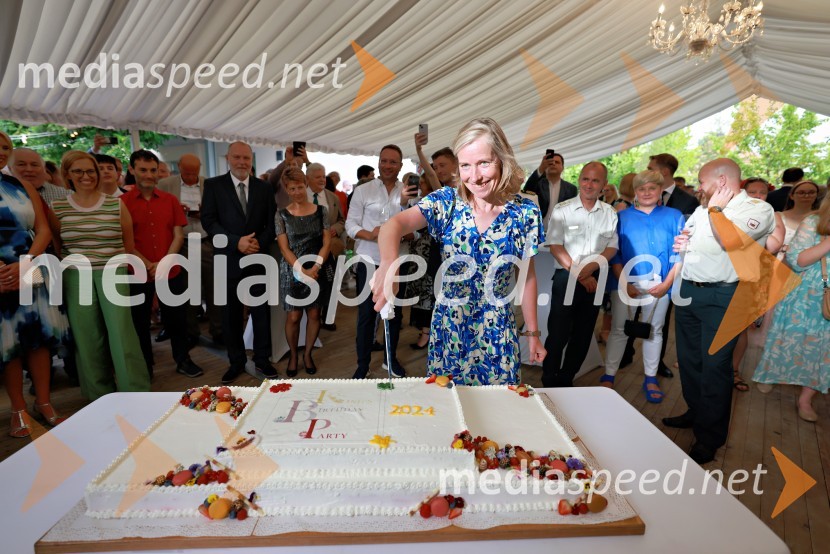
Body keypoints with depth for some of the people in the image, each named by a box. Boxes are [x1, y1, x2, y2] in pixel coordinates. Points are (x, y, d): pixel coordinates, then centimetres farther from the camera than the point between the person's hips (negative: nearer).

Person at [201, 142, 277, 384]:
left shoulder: (264, 188, 8)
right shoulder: (213, 185, 2)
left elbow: (272, 222, 6)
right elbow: (208, 221, -5)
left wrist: (260, 241, -12)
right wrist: (236, 241, -16)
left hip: (258, 258, 1)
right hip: (228, 259, -1)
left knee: (261, 310, 7)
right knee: (230, 314, 9)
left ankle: (262, 359, 22)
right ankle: (236, 361, 24)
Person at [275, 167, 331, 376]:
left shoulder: (321, 211, 1)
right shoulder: (282, 214, -1)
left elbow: (326, 243, -2)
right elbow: (284, 248, -4)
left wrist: (315, 268, -13)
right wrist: (302, 271, -15)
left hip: (317, 270, 1)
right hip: (292, 270, -1)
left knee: (314, 314, 7)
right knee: (294, 316, 2)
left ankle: (307, 354, 25)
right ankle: (293, 355, 23)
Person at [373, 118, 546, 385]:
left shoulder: (525, 213, -9)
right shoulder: (447, 202, -12)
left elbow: (527, 277, 1)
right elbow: (394, 225, -28)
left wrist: (533, 333, 7)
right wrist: (389, 263, -49)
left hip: (497, 333, 0)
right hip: (448, 330, 0)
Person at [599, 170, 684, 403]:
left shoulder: (674, 217, 5)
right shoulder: (622, 216, 4)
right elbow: (614, 253, 0)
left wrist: (667, 283, -10)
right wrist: (624, 283, -10)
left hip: (659, 284, 1)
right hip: (626, 282, -1)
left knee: (654, 330, 12)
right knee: (619, 330, 4)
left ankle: (650, 379, 24)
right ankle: (608, 376, 13)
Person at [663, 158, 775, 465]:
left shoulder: (758, 208, -8)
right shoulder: (702, 210, 15)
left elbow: (730, 240, -27)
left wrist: (715, 209, -11)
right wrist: (679, 244, 2)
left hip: (722, 297, -7)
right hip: (687, 290, 8)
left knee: (714, 365, -1)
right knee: (689, 358, 16)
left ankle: (709, 439, 13)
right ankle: (695, 411, 36)